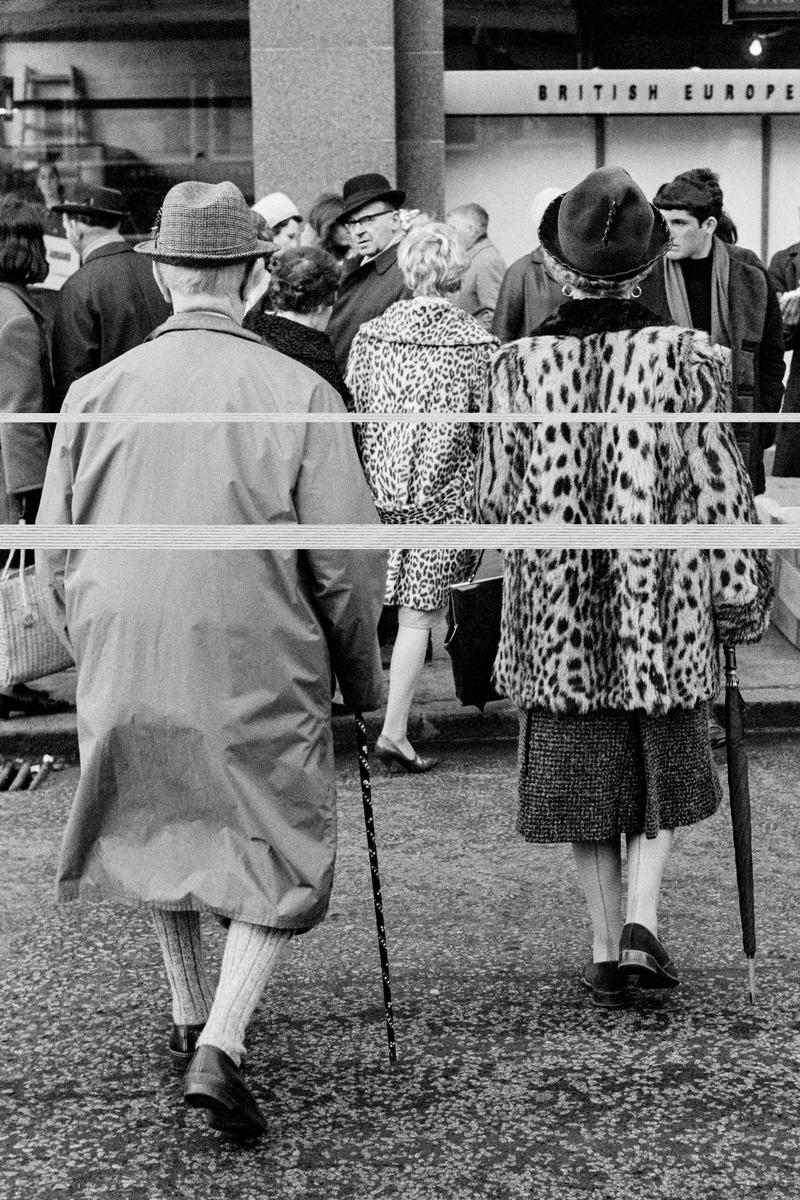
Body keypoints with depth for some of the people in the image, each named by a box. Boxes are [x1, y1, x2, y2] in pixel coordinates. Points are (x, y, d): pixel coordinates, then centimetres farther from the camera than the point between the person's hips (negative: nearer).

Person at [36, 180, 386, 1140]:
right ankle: (221, 1047, -2)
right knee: (281, 856, 12)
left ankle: (188, 1019, 37)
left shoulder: (96, 392, -3)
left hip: (122, 666, 4)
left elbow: (53, 558, 4)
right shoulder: (299, 396, -11)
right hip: (258, 671, -3)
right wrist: (362, 679, 7)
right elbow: (344, 563, -8)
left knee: (158, 833, 25)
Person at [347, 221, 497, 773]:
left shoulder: (371, 334, 0)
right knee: (420, 614, 3)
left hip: (378, 488, 3)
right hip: (444, 494, -3)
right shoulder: (476, 343, -8)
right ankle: (394, 729, 3)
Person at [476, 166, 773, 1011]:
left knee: (583, 777, 14)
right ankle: (641, 921, 4)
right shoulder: (683, 357, -10)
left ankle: (606, 947, 19)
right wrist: (742, 593, 3)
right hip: (661, 606, -1)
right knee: (662, 768, 18)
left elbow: (494, 501, -1)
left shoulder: (518, 366, -7)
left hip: (556, 611, 1)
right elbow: (719, 488, -7)